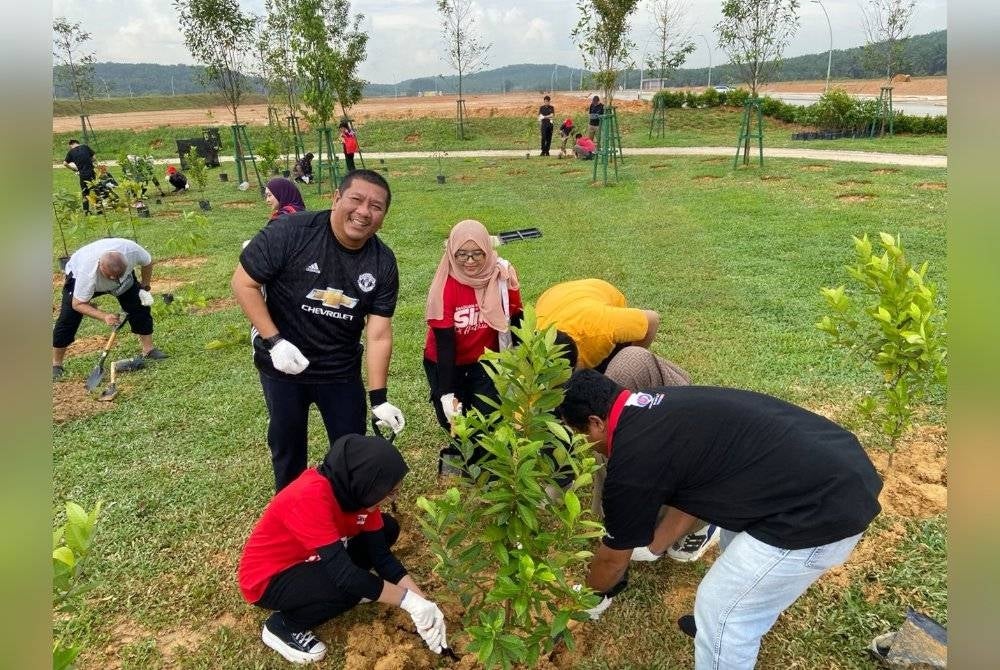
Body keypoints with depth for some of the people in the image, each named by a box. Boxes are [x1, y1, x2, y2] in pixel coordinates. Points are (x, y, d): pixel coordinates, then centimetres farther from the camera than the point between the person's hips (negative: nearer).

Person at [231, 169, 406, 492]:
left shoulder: (383, 263, -12)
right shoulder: (291, 231, -22)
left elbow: (378, 334, -11)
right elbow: (243, 283, -15)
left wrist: (379, 398, -14)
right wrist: (274, 341, -21)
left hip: (342, 370, 2)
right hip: (283, 364, -2)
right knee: (287, 444, 16)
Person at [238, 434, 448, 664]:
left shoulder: (356, 488, -12)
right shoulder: (310, 497, -36)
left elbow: (381, 554, -8)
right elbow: (344, 574, -37)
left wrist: (423, 603, -16)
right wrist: (410, 601, -30)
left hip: (307, 559, 7)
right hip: (268, 578, -7)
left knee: (387, 529, -4)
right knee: (348, 588, -30)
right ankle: (282, 625, -5)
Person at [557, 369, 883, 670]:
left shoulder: (633, 459, -14)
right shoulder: (658, 408, 12)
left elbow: (613, 558, 4)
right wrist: (652, 547, 40)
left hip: (824, 509, -10)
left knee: (719, 608, 6)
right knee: (735, 530, 31)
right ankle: (741, 621, 53)